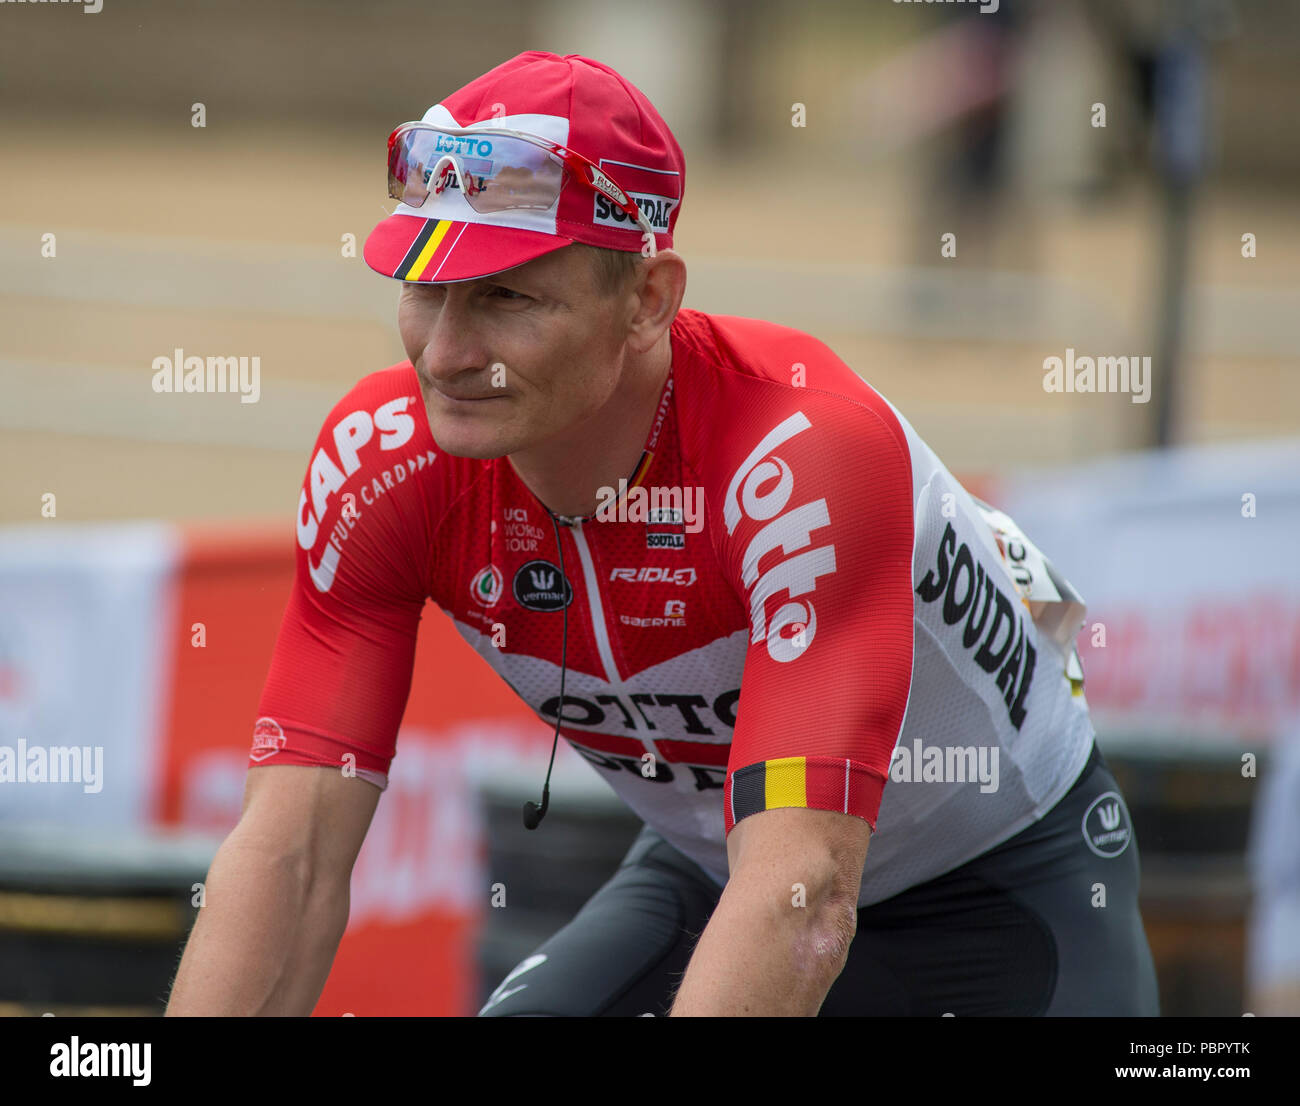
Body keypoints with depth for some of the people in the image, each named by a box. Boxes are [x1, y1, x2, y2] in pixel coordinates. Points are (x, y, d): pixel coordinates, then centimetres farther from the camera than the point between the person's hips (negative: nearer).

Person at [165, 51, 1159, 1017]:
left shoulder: (805, 450, -36)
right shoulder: (384, 460, -20)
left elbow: (803, 896, -45)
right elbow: (291, 850, -23)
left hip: (1010, 883, -4)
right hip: (711, 867, 4)